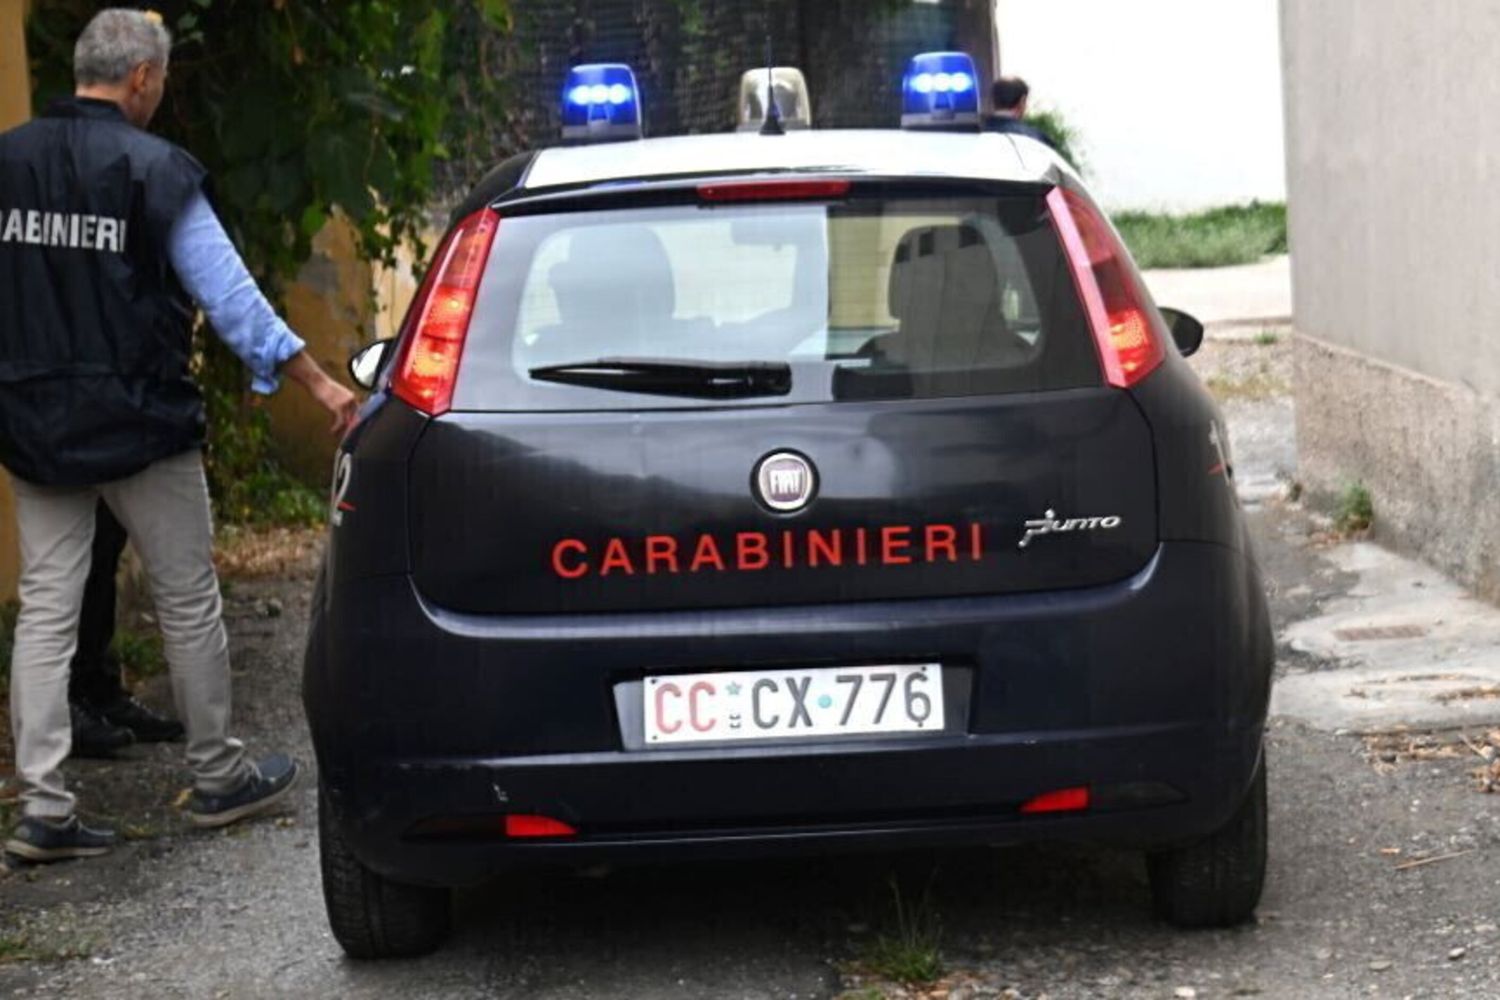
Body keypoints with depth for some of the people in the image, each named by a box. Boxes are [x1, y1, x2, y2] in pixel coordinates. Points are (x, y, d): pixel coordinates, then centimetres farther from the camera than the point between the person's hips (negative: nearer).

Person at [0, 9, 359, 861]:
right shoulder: (154, 169, -11)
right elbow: (229, 295, -12)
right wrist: (321, 384, -7)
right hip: (140, 424, -4)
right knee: (189, 603, 10)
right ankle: (219, 777, 21)